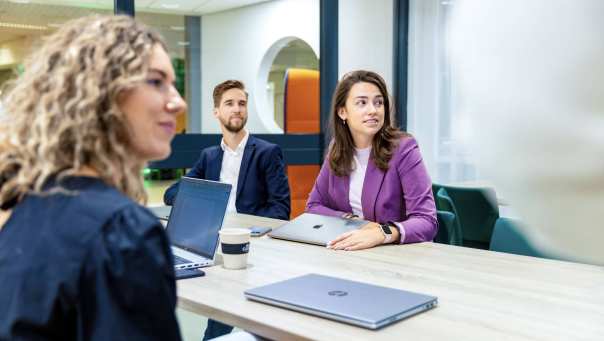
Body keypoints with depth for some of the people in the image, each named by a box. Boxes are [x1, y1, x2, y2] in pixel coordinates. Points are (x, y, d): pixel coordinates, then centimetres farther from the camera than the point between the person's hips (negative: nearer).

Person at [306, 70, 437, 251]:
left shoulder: (403, 149, -12)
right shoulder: (338, 148, 2)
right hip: (347, 251, 3)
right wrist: (353, 223, -10)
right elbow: (314, 205, 7)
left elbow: (426, 221, -18)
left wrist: (382, 233, -35)